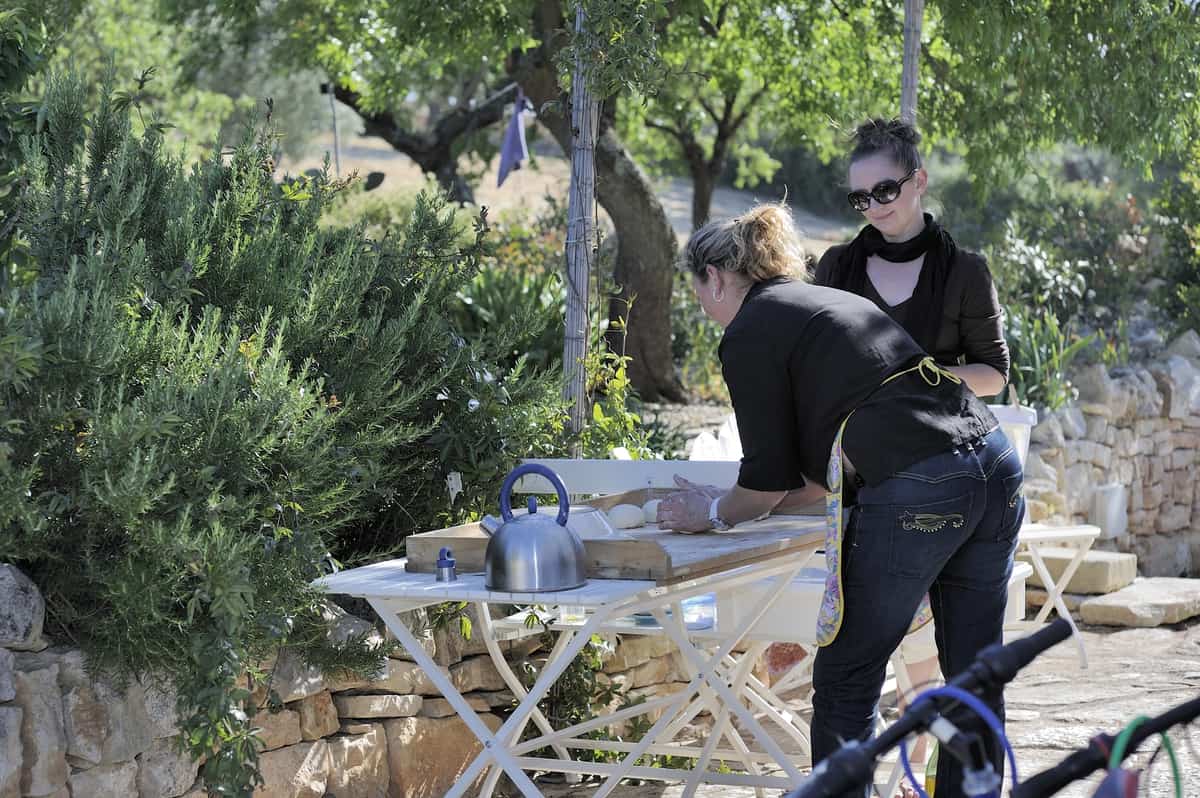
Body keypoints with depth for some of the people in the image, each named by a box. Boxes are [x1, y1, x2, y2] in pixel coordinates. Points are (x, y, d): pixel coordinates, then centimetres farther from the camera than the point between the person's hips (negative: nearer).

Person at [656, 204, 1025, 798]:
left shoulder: (749, 335, 2)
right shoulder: (831, 301, 27)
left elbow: (770, 477, 4)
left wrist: (712, 513, 22)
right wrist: (762, 505, 33)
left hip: (917, 492, -8)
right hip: (994, 460, 8)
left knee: (845, 683, 4)